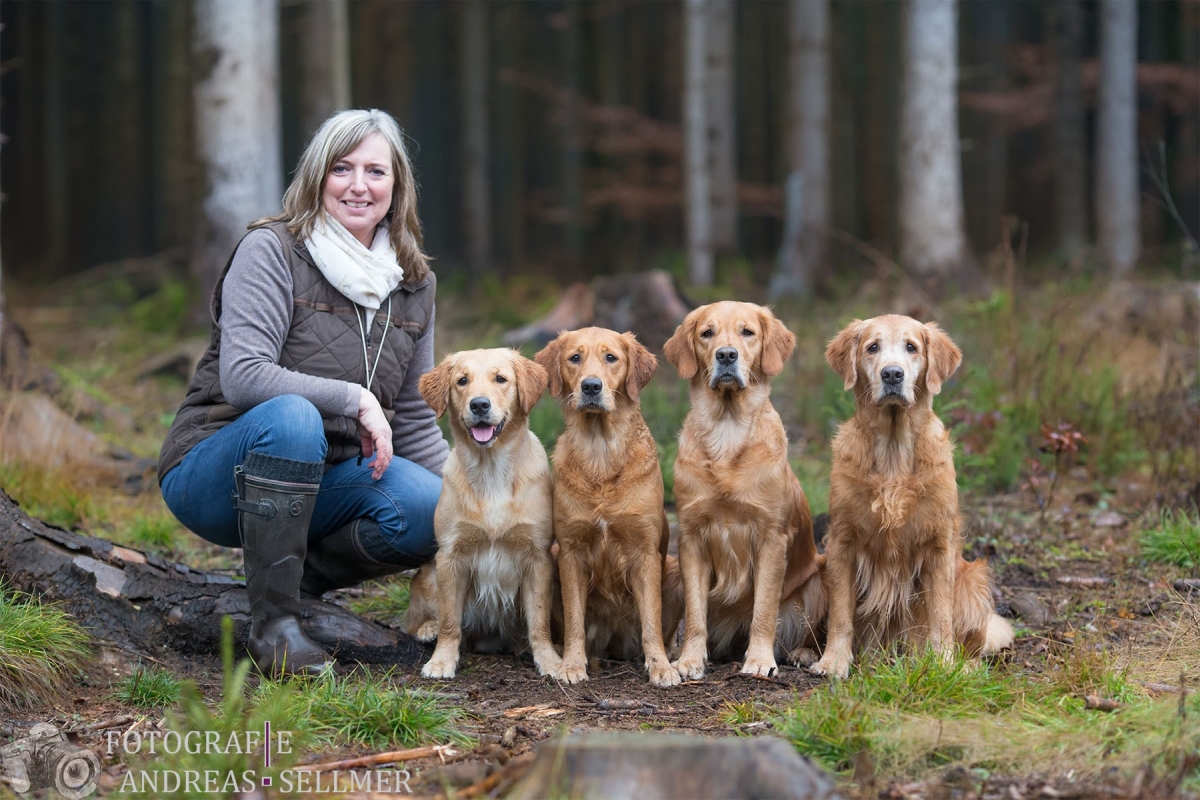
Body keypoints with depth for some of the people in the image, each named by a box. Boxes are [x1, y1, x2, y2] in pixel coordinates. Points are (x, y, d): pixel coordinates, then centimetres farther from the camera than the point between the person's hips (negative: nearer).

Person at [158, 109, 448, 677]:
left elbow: (413, 422, 12)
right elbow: (243, 377, -24)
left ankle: (294, 572, 4)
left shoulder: (413, 283, 8)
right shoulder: (272, 251, -10)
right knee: (290, 417, -38)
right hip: (214, 475, -5)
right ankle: (272, 621, -27)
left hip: (320, 481, 5)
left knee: (436, 511, -23)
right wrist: (353, 399, -25)